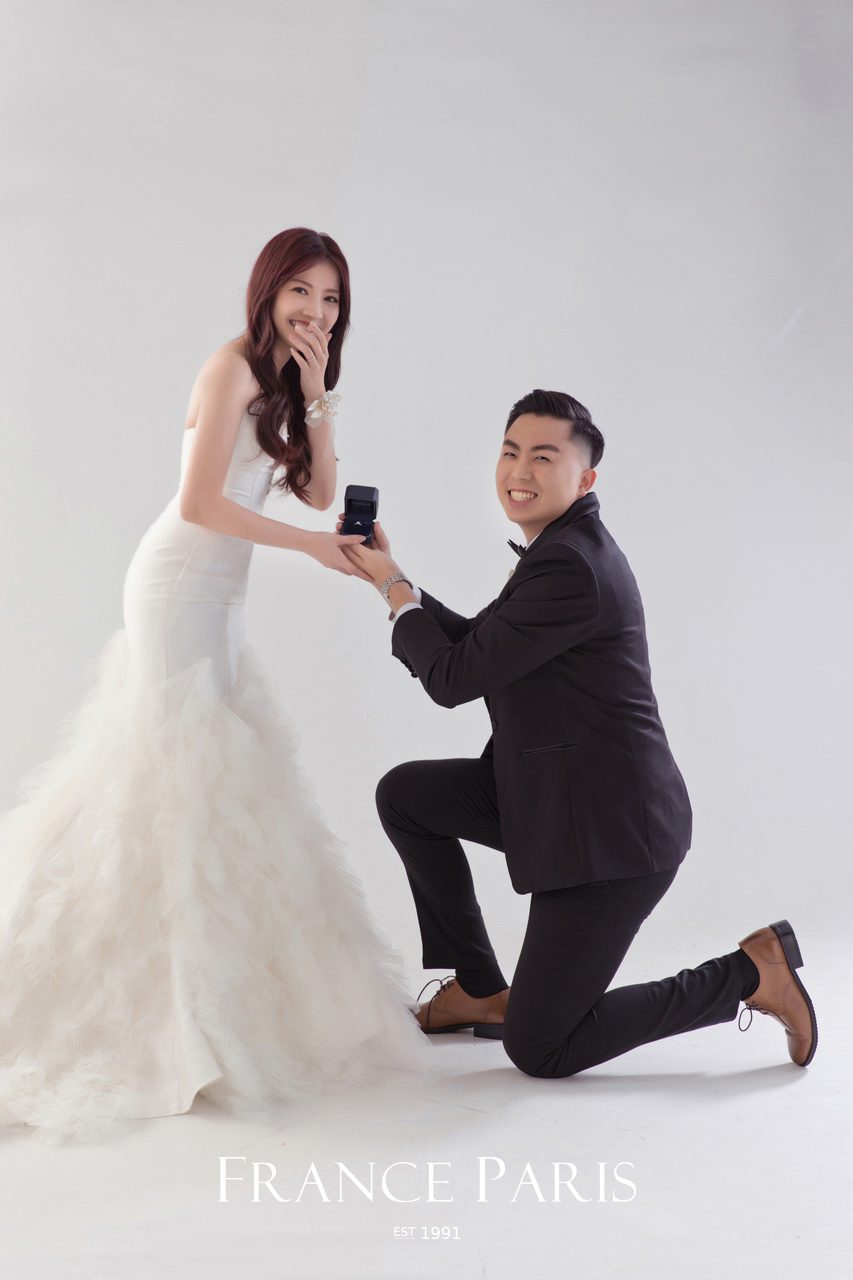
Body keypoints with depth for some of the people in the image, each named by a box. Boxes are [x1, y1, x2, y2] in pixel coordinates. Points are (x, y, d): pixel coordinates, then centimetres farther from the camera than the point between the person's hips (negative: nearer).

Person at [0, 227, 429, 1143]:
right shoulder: (233, 365, -12)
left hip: (215, 597, 9)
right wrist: (311, 546, -14)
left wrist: (317, 397, -2)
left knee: (225, 775, 12)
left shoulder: (283, 382, 14)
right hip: (182, 589, -9)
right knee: (182, 773, -7)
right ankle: (186, 1006, 1)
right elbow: (201, 502, -19)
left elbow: (319, 493, 8)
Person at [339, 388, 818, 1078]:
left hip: (609, 828, -10)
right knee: (403, 794, 13)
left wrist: (399, 599, -1)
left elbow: (452, 678, -17)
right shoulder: (565, 546, 9)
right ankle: (480, 989, 21)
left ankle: (750, 971, 7)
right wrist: (395, 577, 13)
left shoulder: (570, 565, -23)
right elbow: (478, 644, 19)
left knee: (538, 1050, -2)